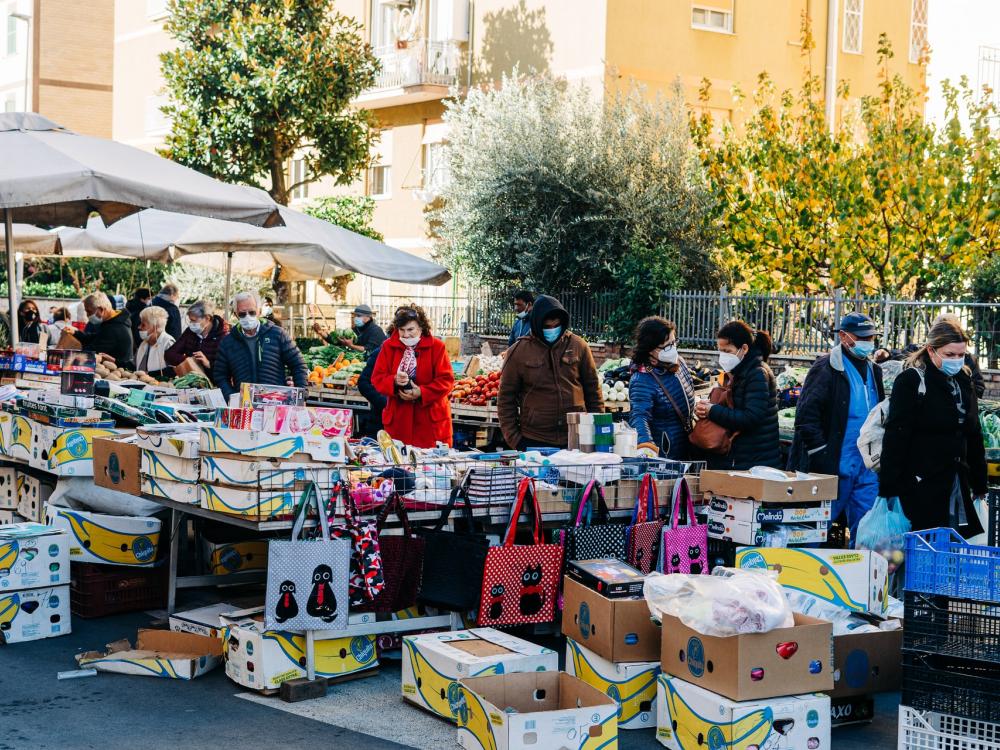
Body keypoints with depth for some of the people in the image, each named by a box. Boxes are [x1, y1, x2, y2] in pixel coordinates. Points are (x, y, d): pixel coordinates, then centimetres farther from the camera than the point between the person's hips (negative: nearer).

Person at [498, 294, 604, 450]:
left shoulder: (578, 346, 4)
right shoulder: (519, 351, 0)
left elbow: (593, 389, 11)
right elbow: (506, 398, 3)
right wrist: (513, 437, -3)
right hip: (534, 442, -1)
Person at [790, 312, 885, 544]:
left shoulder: (873, 370, 15)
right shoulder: (826, 368, -8)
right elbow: (806, 417, -14)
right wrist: (821, 456, -17)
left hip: (867, 466, 7)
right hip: (834, 465, -7)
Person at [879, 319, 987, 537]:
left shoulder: (963, 381, 13)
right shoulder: (911, 381, -8)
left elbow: (974, 436, 19)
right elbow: (895, 437, -12)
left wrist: (979, 485, 16)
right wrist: (889, 490, -17)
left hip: (958, 485, 6)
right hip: (921, 486, -6)